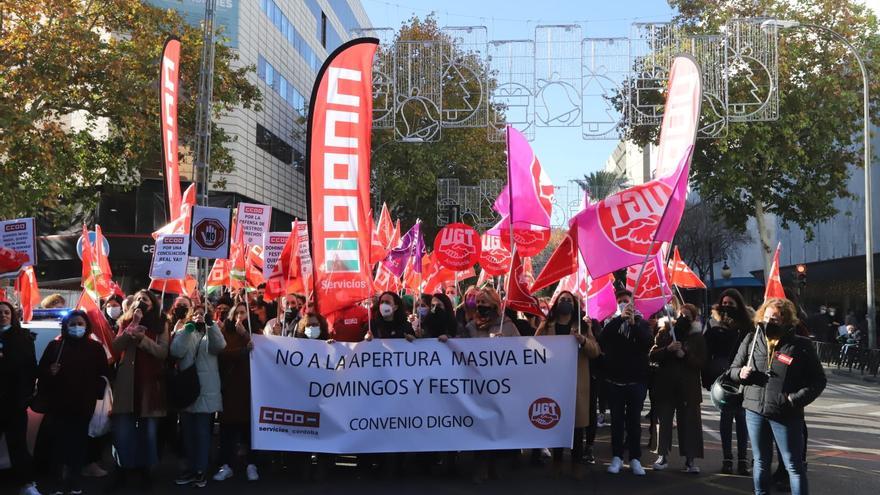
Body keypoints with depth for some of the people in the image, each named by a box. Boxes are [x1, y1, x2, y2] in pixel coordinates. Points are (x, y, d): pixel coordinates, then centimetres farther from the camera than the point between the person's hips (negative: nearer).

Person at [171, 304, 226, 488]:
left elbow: (220, 346, -13)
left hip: (206, 390, -2)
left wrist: (211, 324, -22)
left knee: (202, 431, -2)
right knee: (188, 431, 9)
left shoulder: (211, 334, 9)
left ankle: (201, 471, 4)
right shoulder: (182, 333, 10)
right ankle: (192, 468, 18)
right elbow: (176, 352, -9)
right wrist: (188, 329, -13)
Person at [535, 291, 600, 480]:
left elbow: (595, 351, -4)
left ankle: (577, 462, 9)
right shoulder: (546, 326, 8)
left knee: (577, 421, 1)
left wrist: (583, 340, -21)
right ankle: (557, 460, 17)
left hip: (576, 381, -1)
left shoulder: (583, 326, 6)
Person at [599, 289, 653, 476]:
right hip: (614, 381, 1)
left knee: (634, 420, 5)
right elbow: (602, 340, -15)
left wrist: (633, 323, -19)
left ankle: (635, 459, 12)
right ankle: (617, 457, 14)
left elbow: (648, 344, -12)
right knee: (617, 420, 7)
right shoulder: (611, 323, 5)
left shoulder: (641, 323, 5)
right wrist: (620, 319, -21)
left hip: (636, 381, 0)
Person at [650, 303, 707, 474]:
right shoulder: (664, 332, 7)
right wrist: (667, 349, -18)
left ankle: (690, 459, 2)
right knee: (664, 420, 3)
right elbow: (652, 356, -1)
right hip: (665, 385, 1)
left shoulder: (697, 337, 6)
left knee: (689, 422, -2)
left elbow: (702, 362, -2)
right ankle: (663, 456, 11)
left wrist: (685, 355, -17)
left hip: (688, 387, -1)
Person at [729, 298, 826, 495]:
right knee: (760, 462, 17)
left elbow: (818, 380, -3)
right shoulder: (751, 341, 5)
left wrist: (795, 399, -16)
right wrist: (741, 373, -9)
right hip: (755, 411, 4)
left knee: (793, 465, 3)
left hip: (786, 414, -4)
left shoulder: (801, 346, -5)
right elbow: (733, 369, 14)